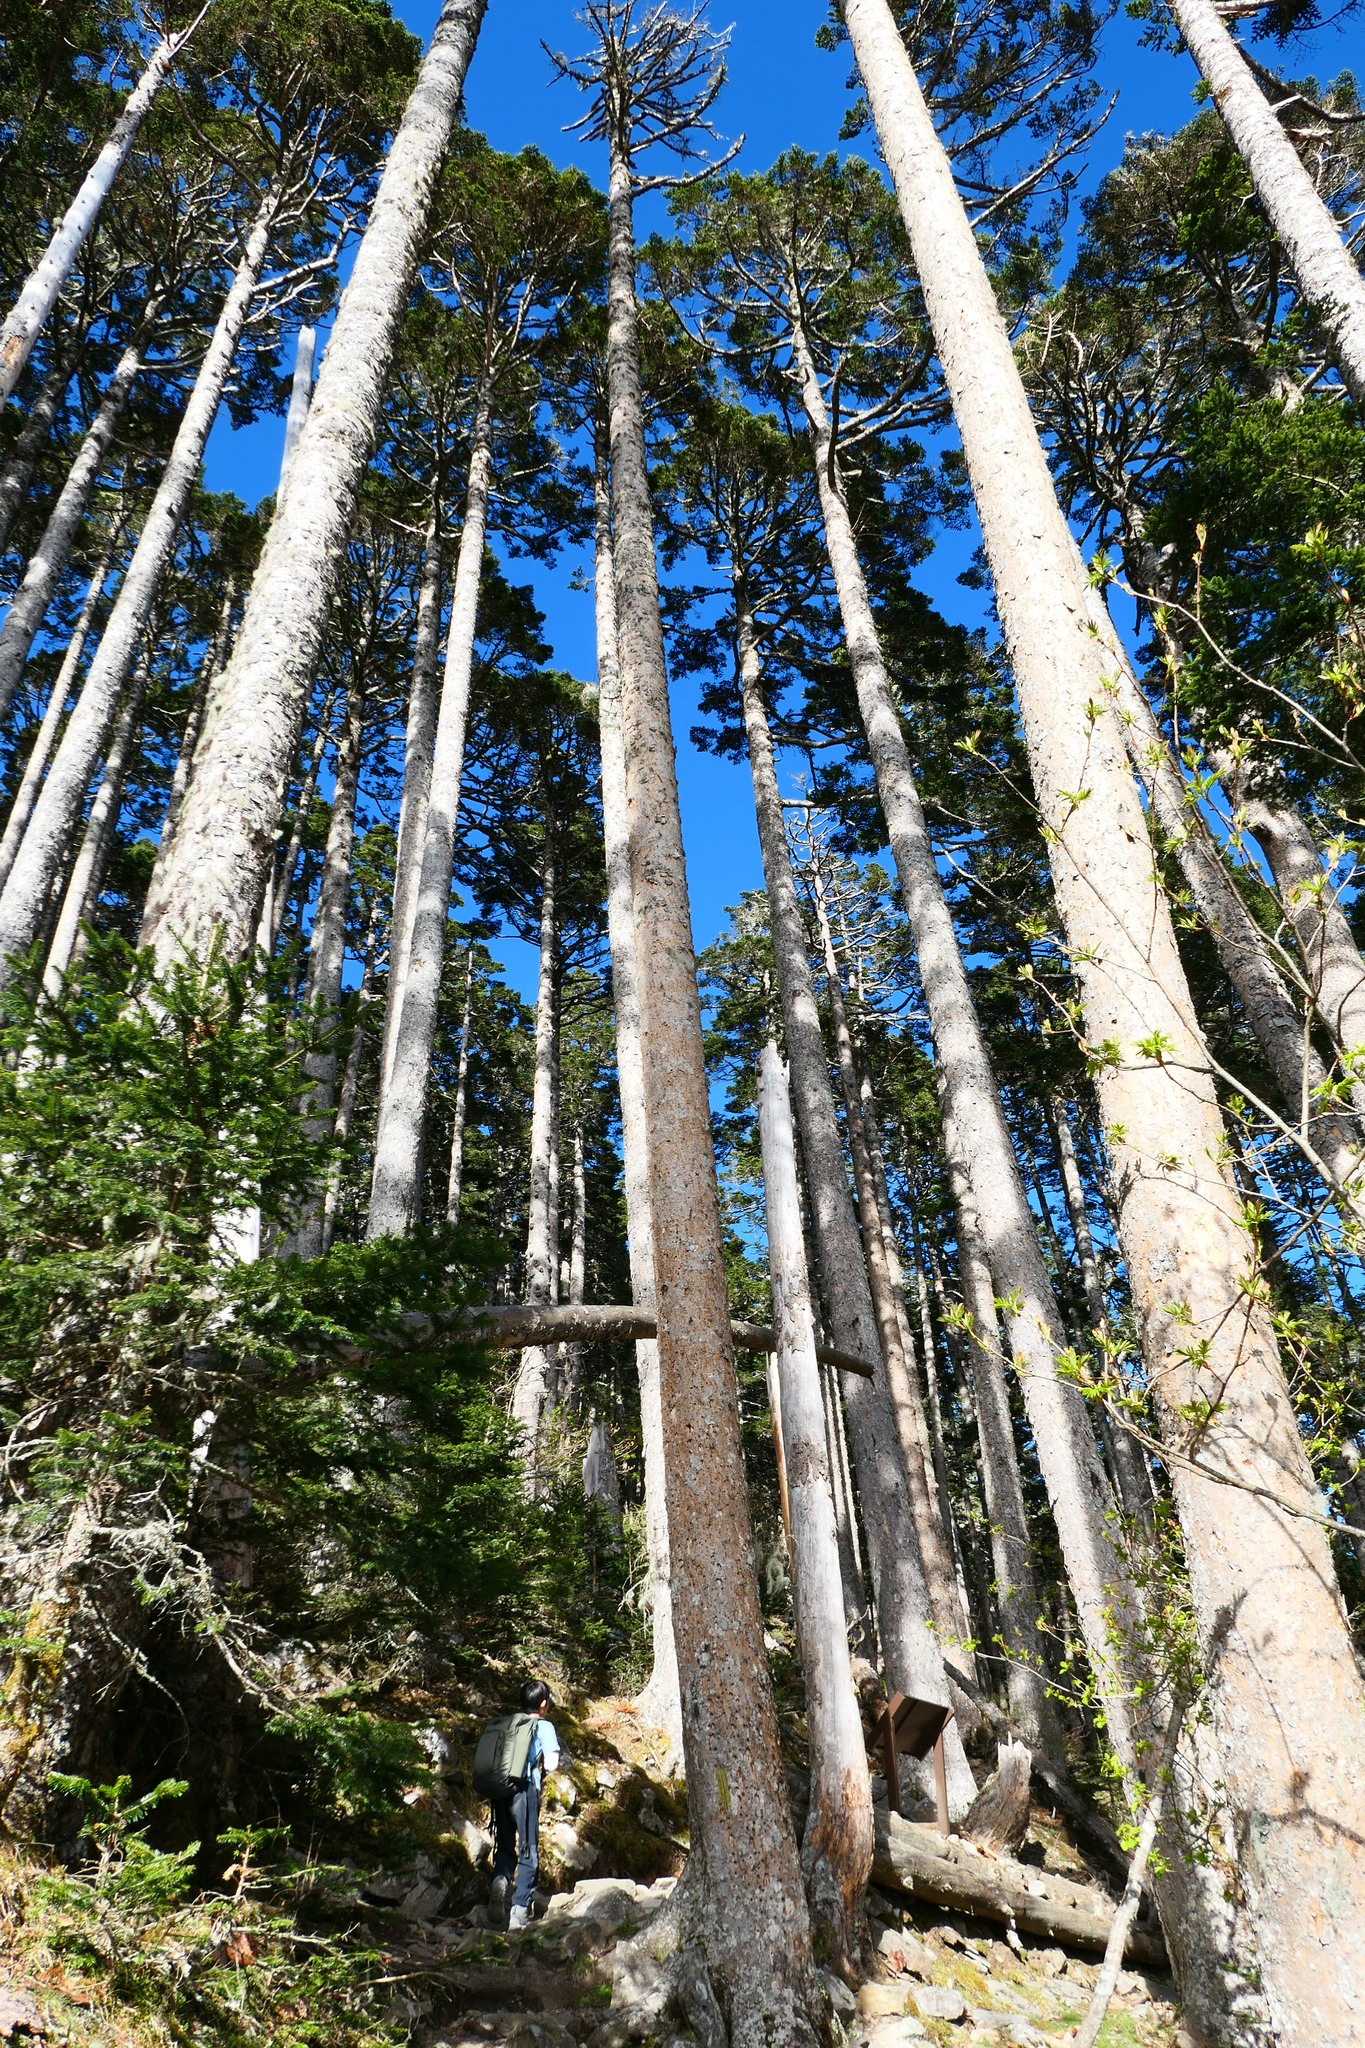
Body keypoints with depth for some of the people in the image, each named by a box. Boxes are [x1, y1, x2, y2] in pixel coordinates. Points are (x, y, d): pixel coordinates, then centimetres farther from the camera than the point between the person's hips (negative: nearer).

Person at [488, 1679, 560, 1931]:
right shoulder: (544, 1726, 5)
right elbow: (551, 1763, -5)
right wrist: (540, 1764, 17)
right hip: (525, 1790, -4)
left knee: (505, 1846, 17)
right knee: (528, 1852, 6)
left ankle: (500, 1878, -14)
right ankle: (519, 1910, -3)